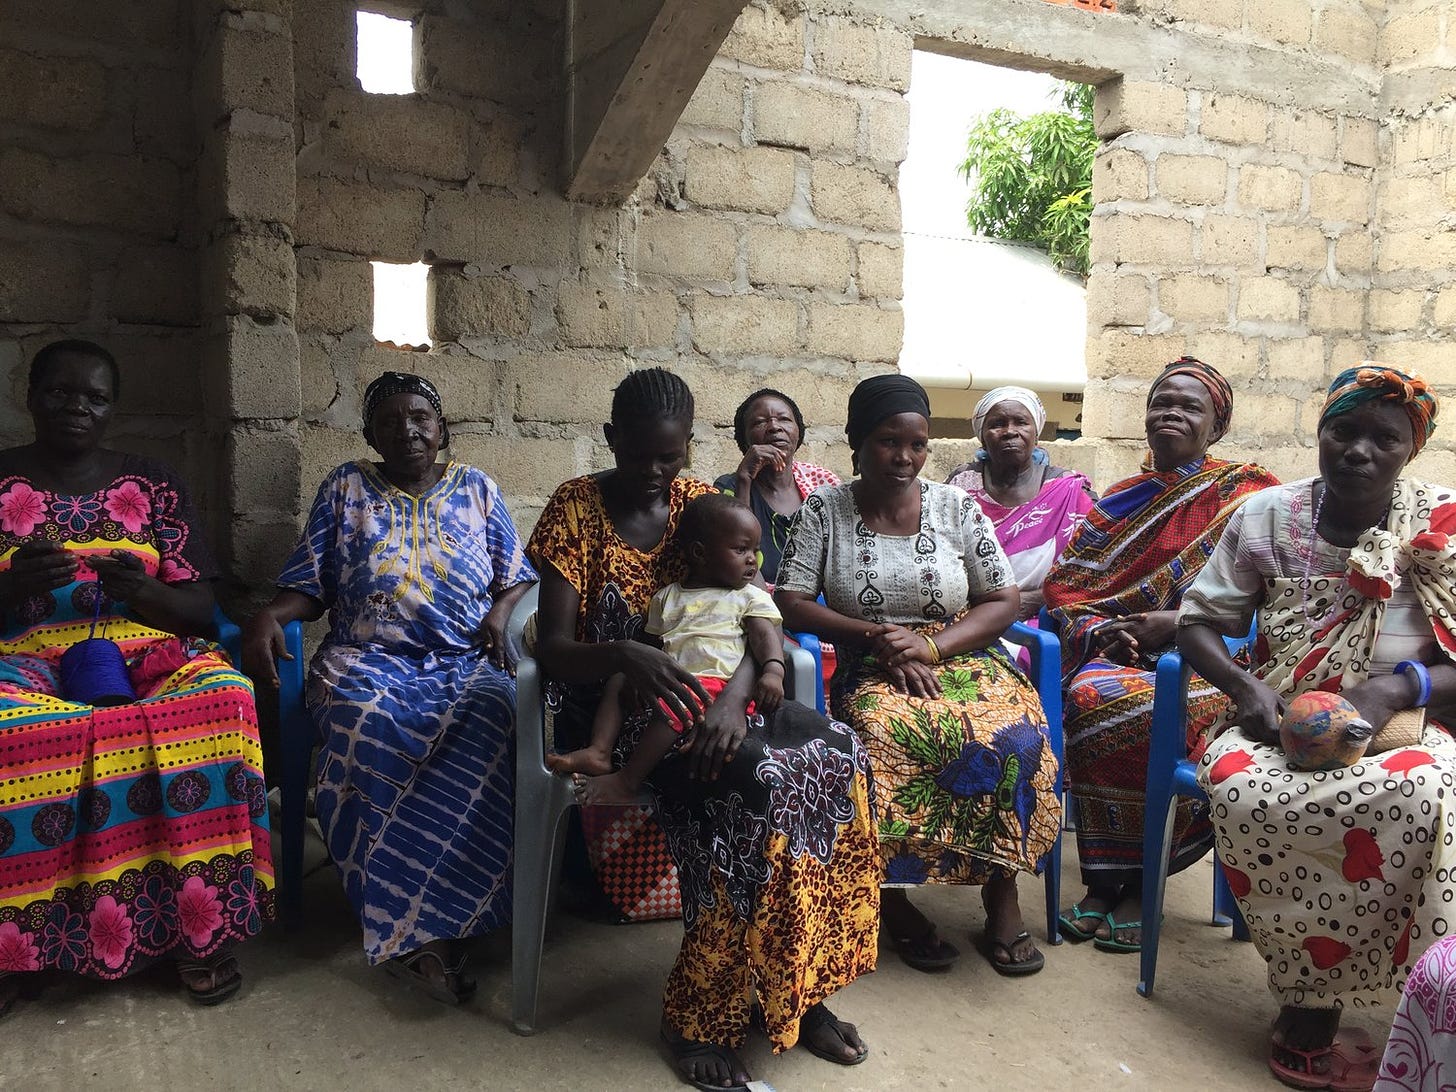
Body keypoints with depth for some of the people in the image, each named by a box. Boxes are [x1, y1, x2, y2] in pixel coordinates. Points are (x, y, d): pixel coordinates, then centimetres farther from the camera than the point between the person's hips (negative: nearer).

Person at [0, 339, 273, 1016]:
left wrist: (143, 591, -13)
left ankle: (198, 927, -21)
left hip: (145, 653, 1)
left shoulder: (152, 485, 12)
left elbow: (199, 609, 8)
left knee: (223, 700, -33)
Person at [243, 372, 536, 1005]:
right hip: (369, 659, 0)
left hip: (465, 662, 0)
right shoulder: (346, 488, 14)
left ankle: (406, 927, -28)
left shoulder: (476, 489, 15)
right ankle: (429, 929, -29)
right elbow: (310, 583, 11)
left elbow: (517, 578, 19)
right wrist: (270, 615, -10)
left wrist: (501, 610, -3)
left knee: (489, 721, -36)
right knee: (365, 720, -37)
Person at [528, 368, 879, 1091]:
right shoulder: (576, 508, -5)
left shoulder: (704, 504, 5)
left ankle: (798, 989, -10)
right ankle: (697, 1013, -15)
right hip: (608, 704, -4)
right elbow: (552, 648, -11)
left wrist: (735, 694, -25)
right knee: (751, 778, -31)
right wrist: (625, 656, -33)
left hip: (705, 696, 4)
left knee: (834, 751, -23)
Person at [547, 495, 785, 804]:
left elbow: (766, 635, -3)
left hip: (718, 683, -6)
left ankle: (627, 781, -31)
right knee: (619, 678, -5)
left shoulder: (751, 597, 13)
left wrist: (773, 671, -23)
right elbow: (651, 644, 24)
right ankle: (599, 751, -16)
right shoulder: (667, 597, 23)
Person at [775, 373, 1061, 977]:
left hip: (961, 657, 2)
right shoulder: (823, 510, 3)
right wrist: (879, 639, -14)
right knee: (888, 736, -36)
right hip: (870, 672, -1)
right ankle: (895, 900, -16)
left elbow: (1003, 602, 4)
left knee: (1013, 736, -31)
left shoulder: (957, 507, 6)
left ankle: (1002, 892, -10)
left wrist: (931, 645, -13)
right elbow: (790, 604, -2)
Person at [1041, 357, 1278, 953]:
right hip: (1121, 656, 3)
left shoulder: (1246, 491, 8)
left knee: (1150, 712, -36)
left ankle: (1139, 884, -19)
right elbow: (1063, 585, 13)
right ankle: (1102, 883, -22)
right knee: (1091, 697, -32)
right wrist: (1100, 628, -8)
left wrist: (1177, 623, -15)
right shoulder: (1120, 501, 19)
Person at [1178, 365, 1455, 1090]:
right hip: (1277, 726, 0)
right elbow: (1198, 622, 6)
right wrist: (1244, 687, -12)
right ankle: (1314, 1013, -15)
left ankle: (1308, 1012, -19)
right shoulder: (1266, 517, 3)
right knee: (1241, 793, -34)